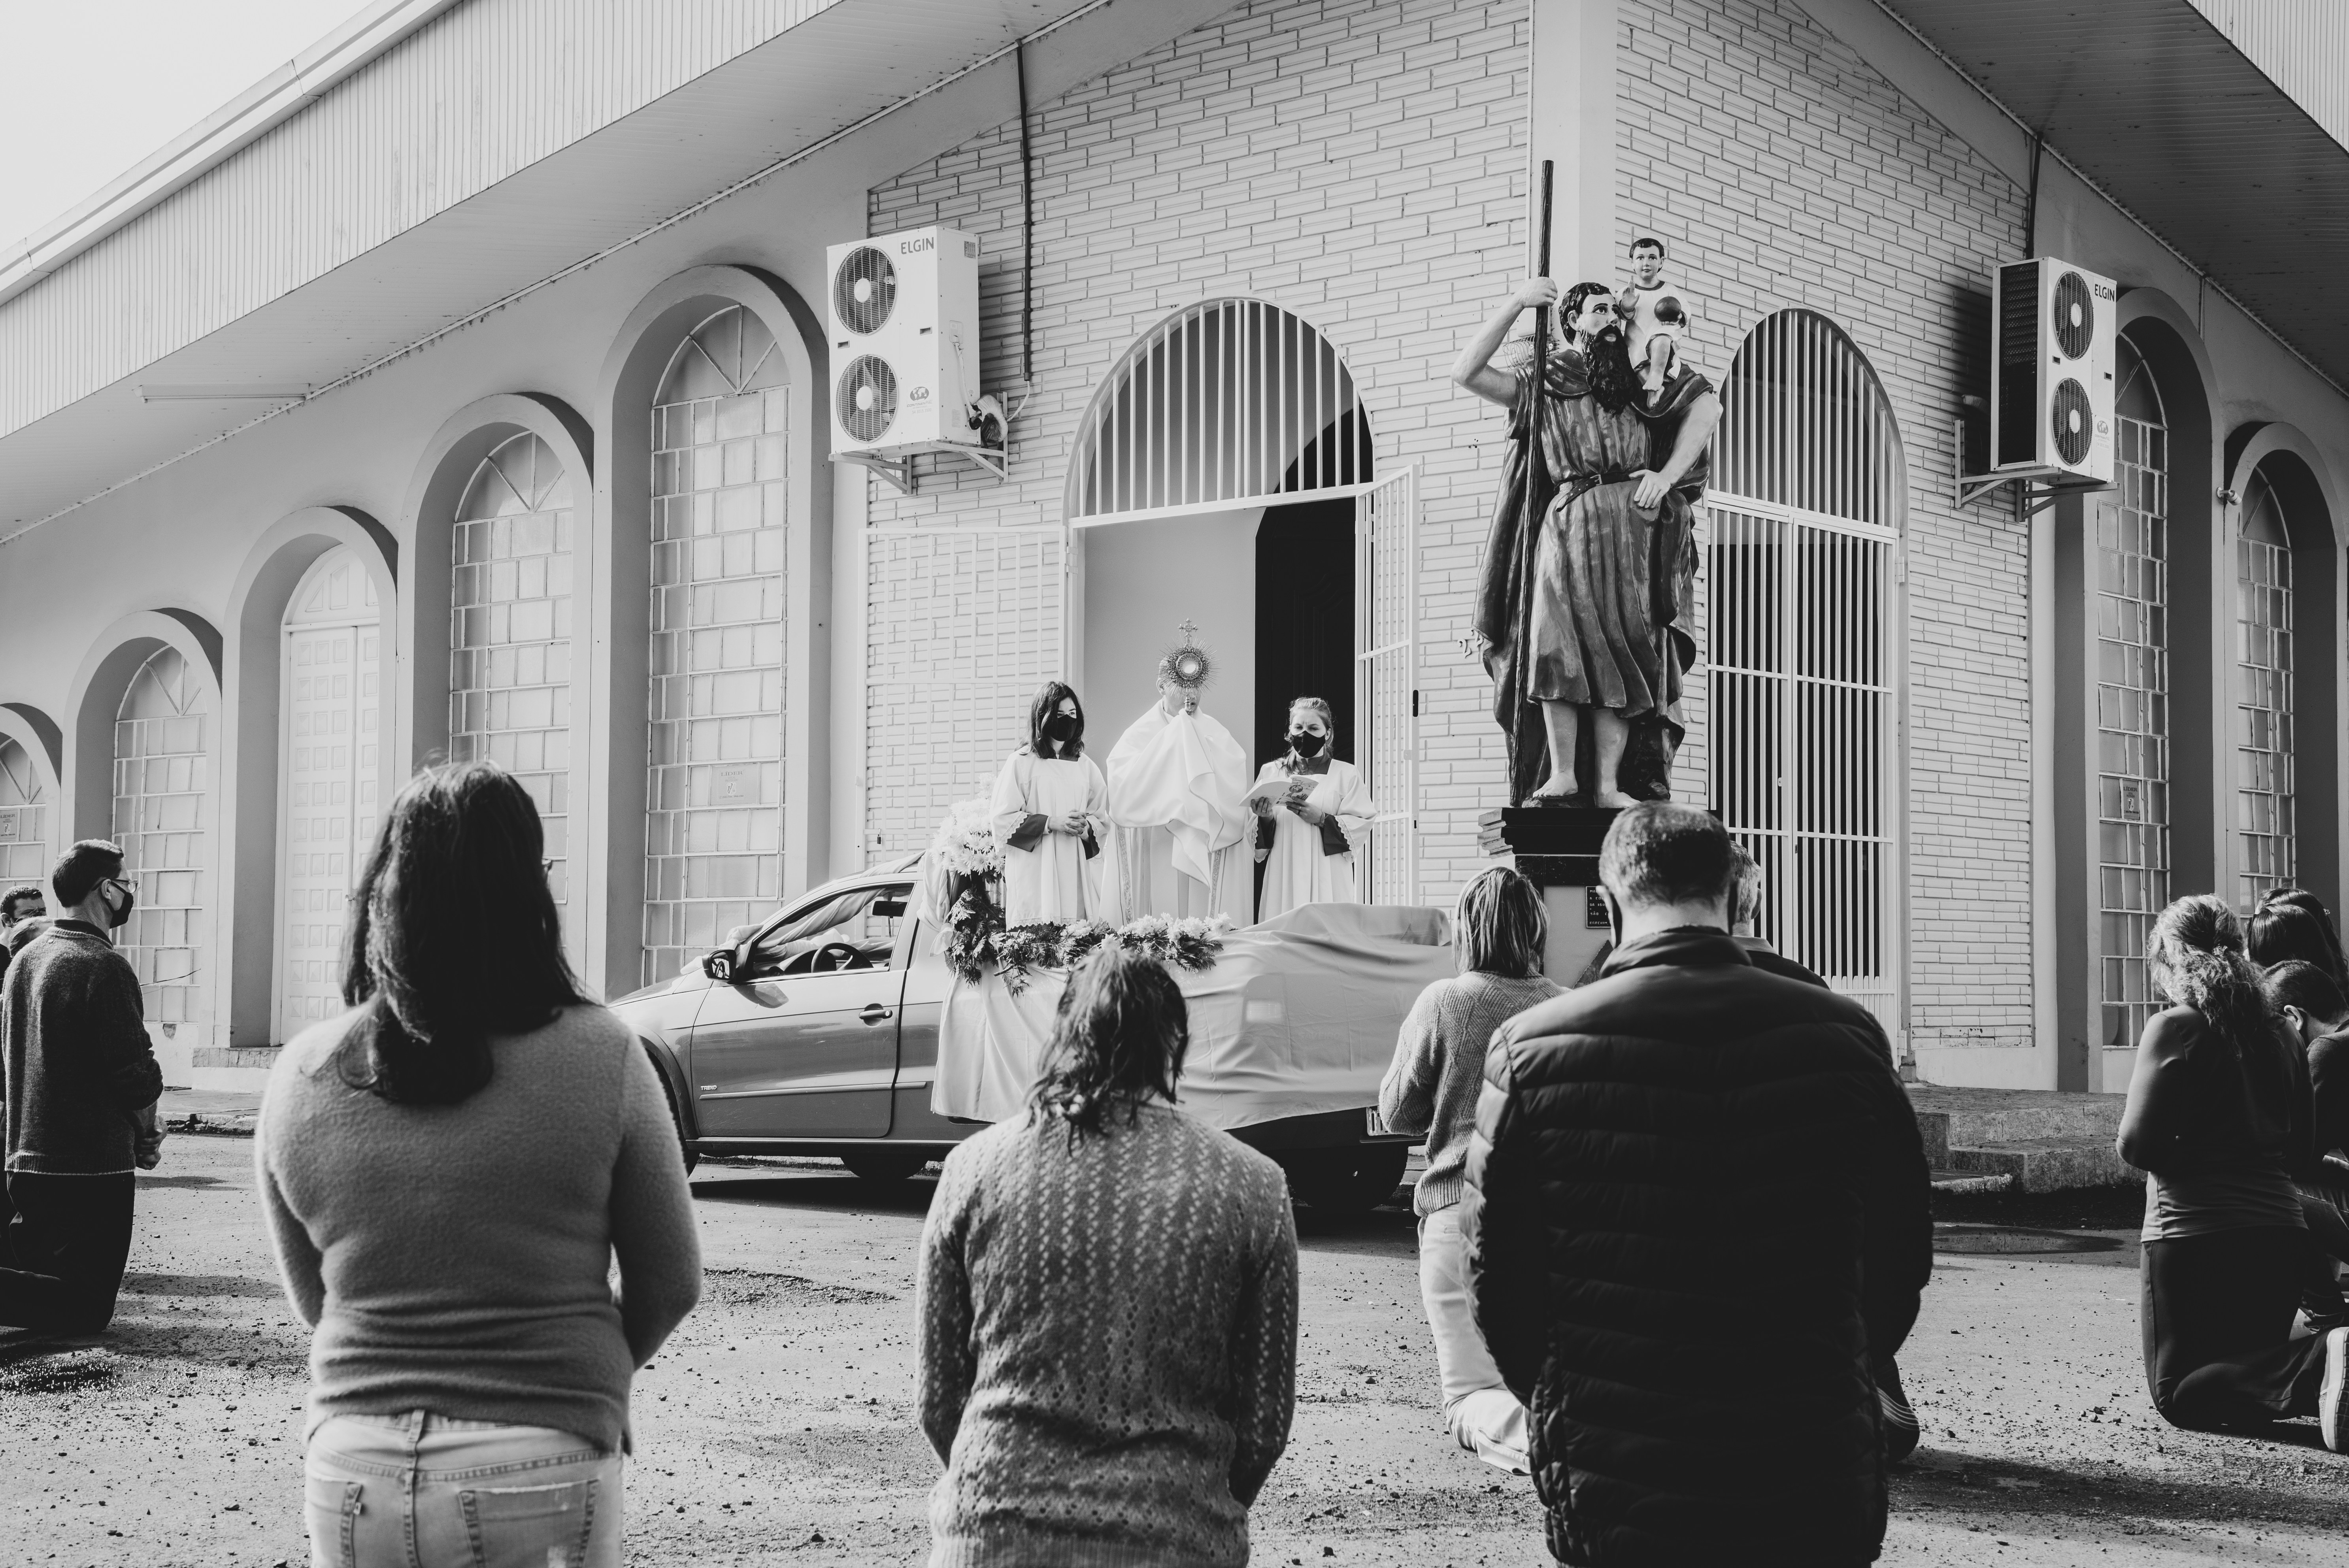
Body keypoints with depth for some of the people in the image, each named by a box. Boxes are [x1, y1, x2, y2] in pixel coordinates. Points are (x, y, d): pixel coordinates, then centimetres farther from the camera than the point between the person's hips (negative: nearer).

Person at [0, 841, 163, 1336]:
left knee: (45, 1289, 19)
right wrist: (145, 1134, 4)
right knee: (88, 1309, -4)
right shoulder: (104, 966, -15)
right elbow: (136, 1074, -18)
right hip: (93, 1167, -8)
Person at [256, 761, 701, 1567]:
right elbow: (672, 1283, -1)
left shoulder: (299, 1078, -3)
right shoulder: (599, 1060, -10)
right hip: (542, 1473, -2)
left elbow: (313, 1300, 9)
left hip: (353, 1471, 2)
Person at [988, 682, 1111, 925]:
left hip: (1078, 872, 4)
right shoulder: (1021, 763, 2)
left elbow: (1103, 817, 16)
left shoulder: (1085, 765, 16)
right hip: (1035, 874, -4)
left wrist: (1085, 827, -6)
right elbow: (1002, 819, -4)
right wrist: (1051, 823, -13)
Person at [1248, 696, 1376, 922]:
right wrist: (1265, 819, -9)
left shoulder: (1347, 774, 7)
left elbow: (1362, 826, -1)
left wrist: (1322, 819, -14)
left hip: (1328, 877, -2)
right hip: (1284, 876, 2)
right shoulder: (1270, 772, 14)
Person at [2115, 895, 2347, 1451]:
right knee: (2254, 1360, 21)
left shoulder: (2175, 1028, -10)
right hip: (2281, 1233, 6)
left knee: (2179, 1391, 1)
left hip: (2194, 1236, -6)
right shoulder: (2277, 1033, 11)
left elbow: (2136, 1144, -15)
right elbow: (2301, 1152, 15)